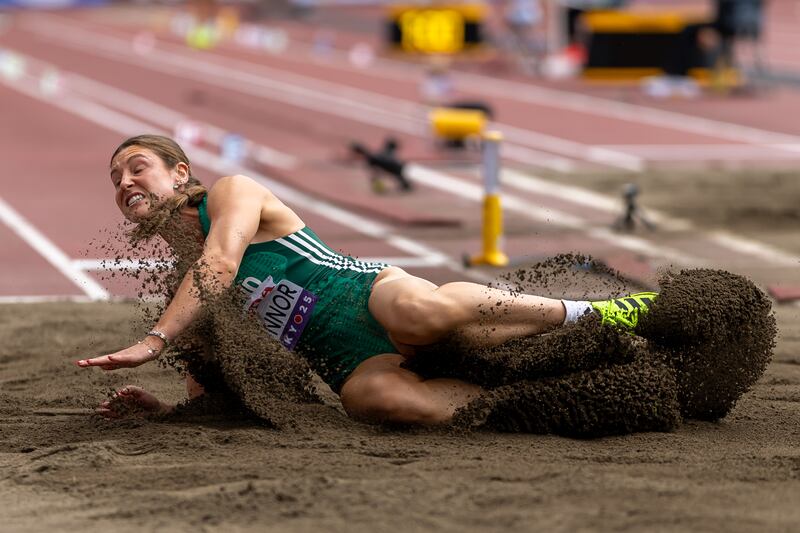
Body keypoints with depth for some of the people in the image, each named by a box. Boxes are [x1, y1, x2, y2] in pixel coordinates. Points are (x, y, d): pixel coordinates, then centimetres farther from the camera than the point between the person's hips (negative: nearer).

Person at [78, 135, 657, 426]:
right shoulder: (182, 299, 26)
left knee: (423, 310, -43)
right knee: (375, 395, -37)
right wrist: (156, 408, 2)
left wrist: (152, 342, -23)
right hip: (351, 363, 4)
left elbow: (220, 265, -14)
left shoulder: (232, 193, 8)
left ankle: (598, 312, -25)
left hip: (366, 291, -4)